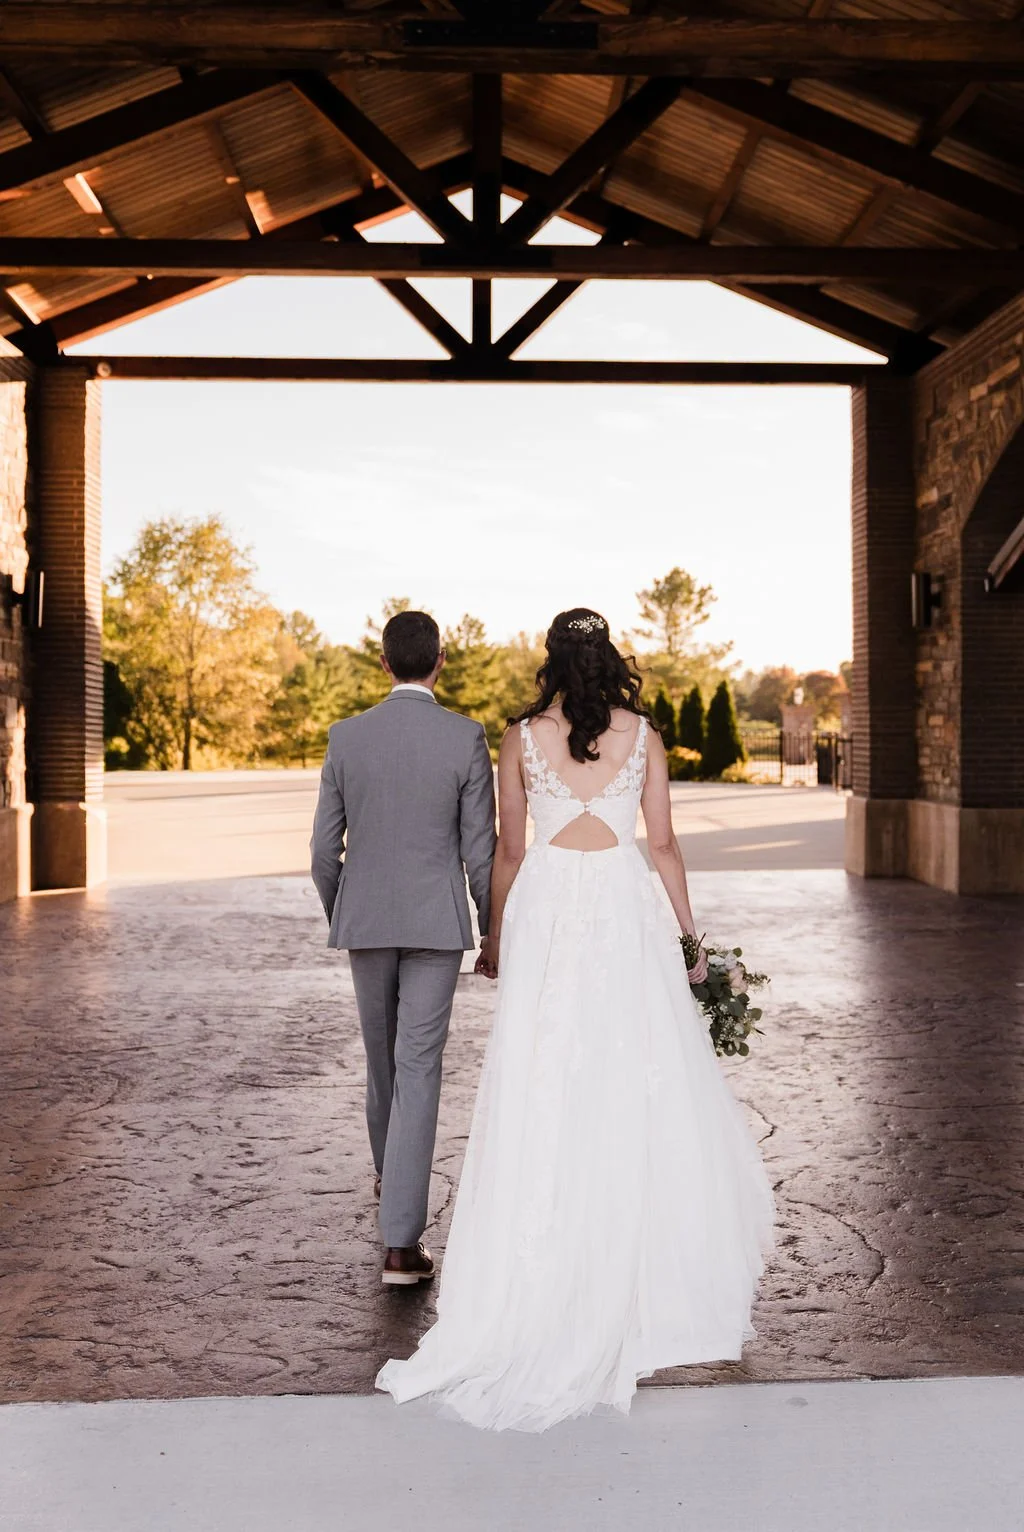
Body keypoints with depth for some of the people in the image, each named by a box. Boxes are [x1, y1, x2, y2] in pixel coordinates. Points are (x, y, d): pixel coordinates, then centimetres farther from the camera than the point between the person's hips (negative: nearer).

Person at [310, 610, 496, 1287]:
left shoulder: (346, 736, -2)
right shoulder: (466, 738, -8)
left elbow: (325, 849, 1)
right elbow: (480, 850, -7)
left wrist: (338, 919, 18)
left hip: (365, 921, 3)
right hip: (437, 925, -3)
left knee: (383, 1052, 23)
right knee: (418, 1068, -2)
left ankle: (392, 1174, 46)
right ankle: (400, 1242, -6)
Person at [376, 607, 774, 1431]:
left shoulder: (521, 740, 2)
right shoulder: (642, 736, 3)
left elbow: (510, 850, 5)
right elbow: (664, 844, 3)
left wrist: (495, 935, 17)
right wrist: (689, 936, 11)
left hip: (546, 909, 0)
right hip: (626, 909, 0)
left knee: (543, 1093, 2)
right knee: (642, 1089, 8)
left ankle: (536, 1291, 6)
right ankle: (650, 1272, 16)